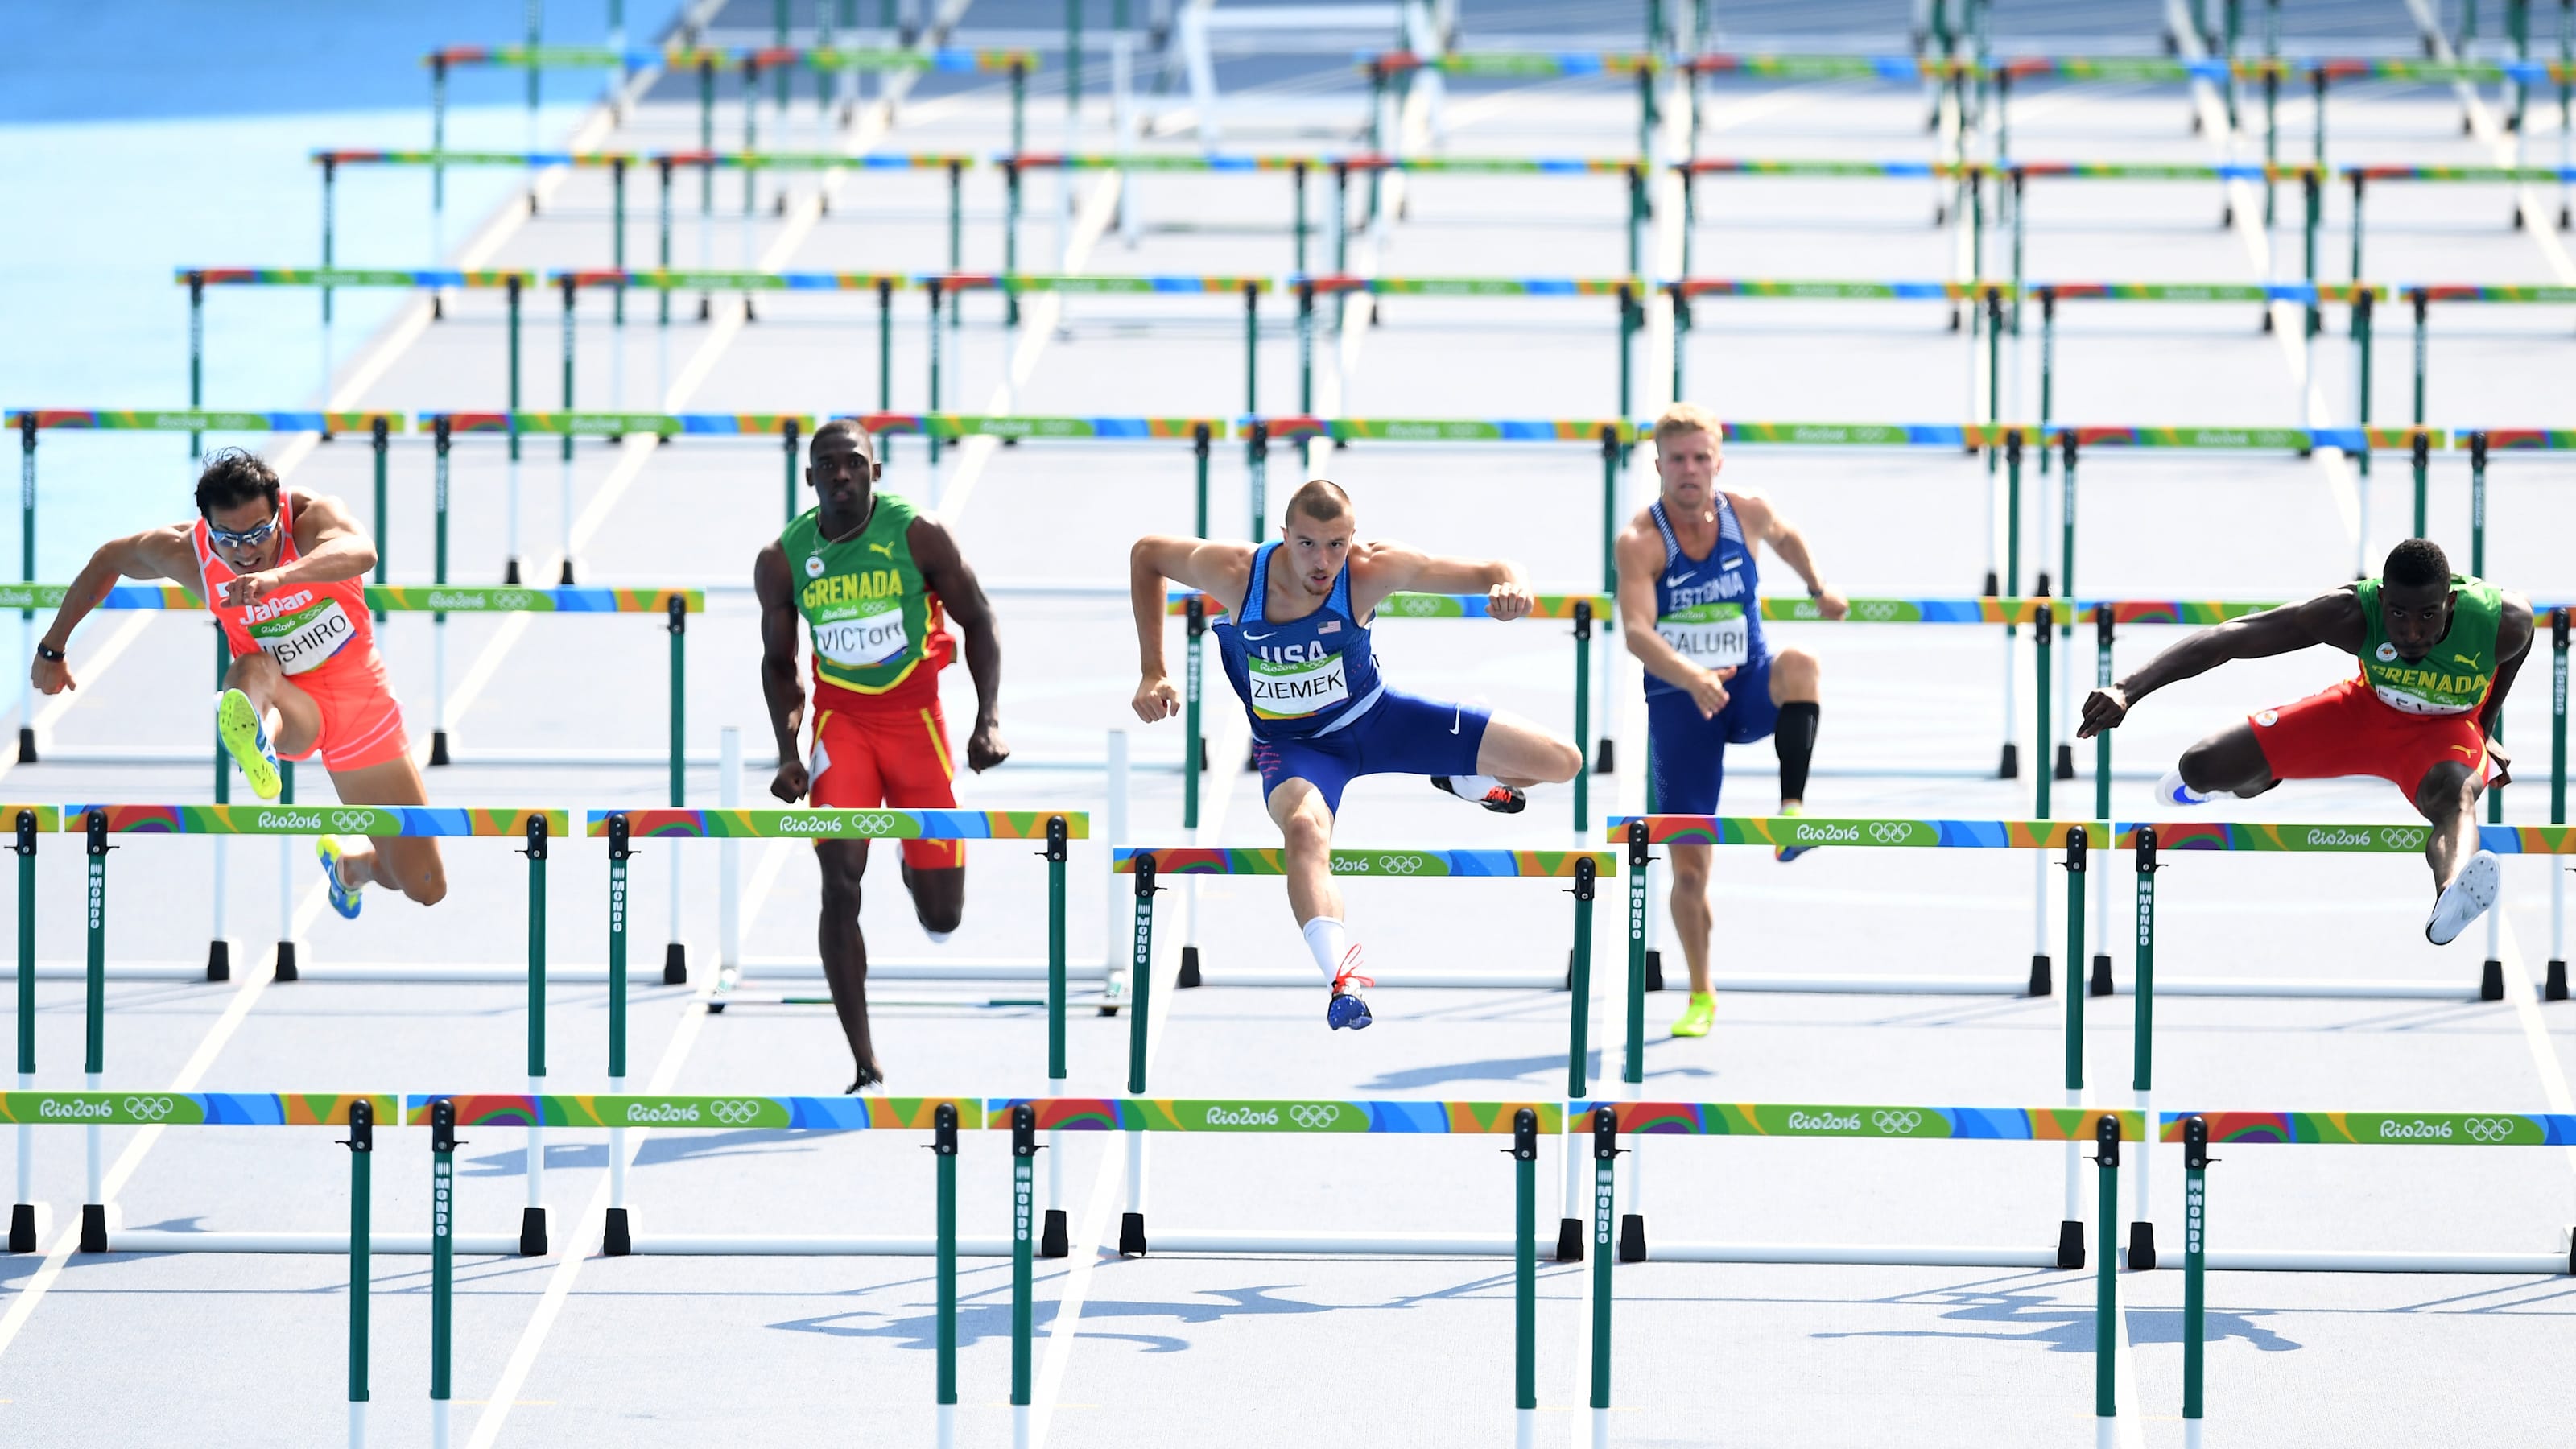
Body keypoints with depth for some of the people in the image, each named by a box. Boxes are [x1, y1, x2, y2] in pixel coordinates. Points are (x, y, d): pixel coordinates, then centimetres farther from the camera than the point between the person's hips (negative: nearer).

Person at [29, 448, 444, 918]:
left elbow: (362, 553, -48)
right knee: (253, 669, -40)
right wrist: (52, 648, 11)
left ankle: (346, 863, 38)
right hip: (293, 707, 0)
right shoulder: (186, 553, -17)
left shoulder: (311, 515, -24)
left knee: (426, 889, 3)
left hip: (361, 699, 1)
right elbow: (109, 559, 5)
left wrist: (279, 576, -66)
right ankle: (256, 743, -76)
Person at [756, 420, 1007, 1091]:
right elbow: (779, 664, 9)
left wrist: (989, 721, -13)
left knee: (941, 919, -1)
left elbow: (977, 622, -2)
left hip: (915, 719, -1)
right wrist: (788, 754, -3)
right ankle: (867, 1071, -14)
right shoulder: (782, 561, -4)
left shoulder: (920, 536, -11)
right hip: (841, 721, 1)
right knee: (840, 881, -19)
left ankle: (917, 873, 42)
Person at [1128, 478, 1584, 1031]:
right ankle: (1343, 980, -50)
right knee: (1305, 829, -40)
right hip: (1294, 745, -2)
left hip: (1374, 715, 2)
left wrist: (1511, 588, -47)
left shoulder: (1372, 570, -26)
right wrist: (1152, 673, -6)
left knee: (1562, 763, -1)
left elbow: (1491, 572, -21)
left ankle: (1467, 784, 32)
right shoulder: (1234, 572, -25)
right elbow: (1146, 553, -6)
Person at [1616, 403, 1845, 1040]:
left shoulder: (1748, 513, -5)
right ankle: (1701, 997, 18)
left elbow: (1786, 536, 21)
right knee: (1689, 869, -1)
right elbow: (1635, 631, -31)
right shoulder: (1640, 541, -16)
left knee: (1799, 665, -35)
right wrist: (1690, 676, -46)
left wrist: (1817, 589, 29)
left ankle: (1793, 809, -35)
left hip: (1749, 687, 2)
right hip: (1679, 702, -2)